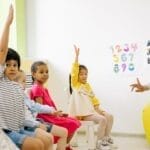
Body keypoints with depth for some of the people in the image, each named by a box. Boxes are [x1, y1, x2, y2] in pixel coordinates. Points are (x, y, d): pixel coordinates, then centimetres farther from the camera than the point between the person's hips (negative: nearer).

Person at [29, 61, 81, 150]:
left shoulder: (44, 89, 18)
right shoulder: (37, 88, -13)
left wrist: (57, 112, 8)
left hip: (51, 116, 10)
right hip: (46, 117, -10)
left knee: (75, 122, 8)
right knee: (72, 124, -14)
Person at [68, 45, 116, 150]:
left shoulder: (87, 85, 19)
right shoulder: (75, 84, -1)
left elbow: (93, 98, 18)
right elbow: (74, 71, -15)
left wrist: (98, 108, 2)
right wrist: (77, 55, -20)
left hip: (92, 109, 8)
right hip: (83, 112, -8)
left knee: (109, 116, -6)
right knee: (102, 119, -24)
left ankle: (106, 138, 3)